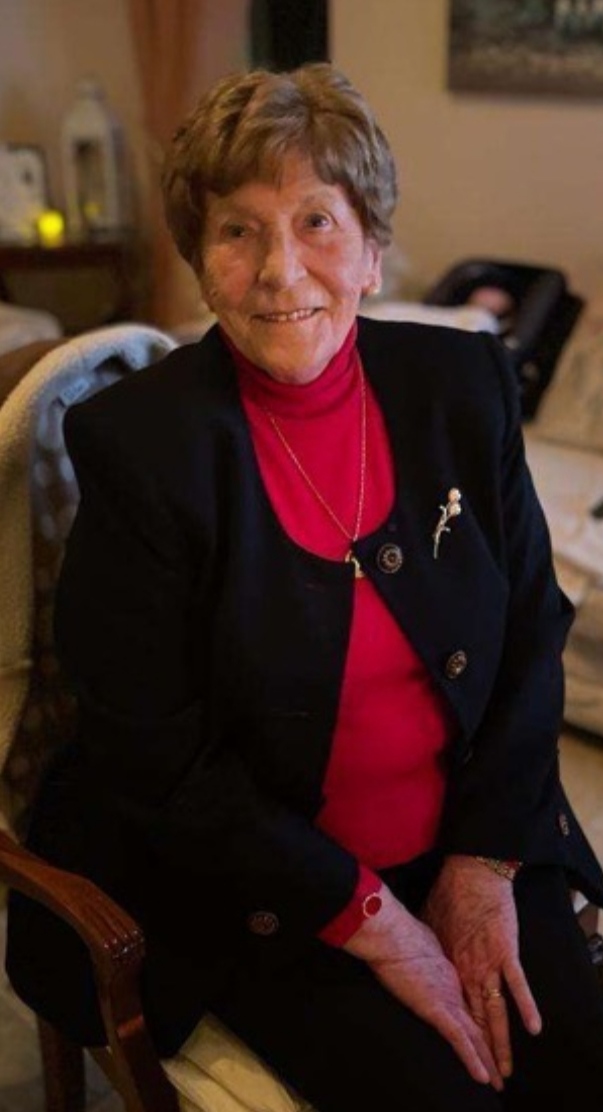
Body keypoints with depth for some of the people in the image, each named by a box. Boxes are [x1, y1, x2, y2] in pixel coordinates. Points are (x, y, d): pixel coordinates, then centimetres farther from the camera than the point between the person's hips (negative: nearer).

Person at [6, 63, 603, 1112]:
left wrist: (484, 865, -5)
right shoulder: (139, 442, -16)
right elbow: (159, 764, -14)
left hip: (468, 849, 4)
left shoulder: (464, 384, -3)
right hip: (250, 892, -3)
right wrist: (376, 924, -14)